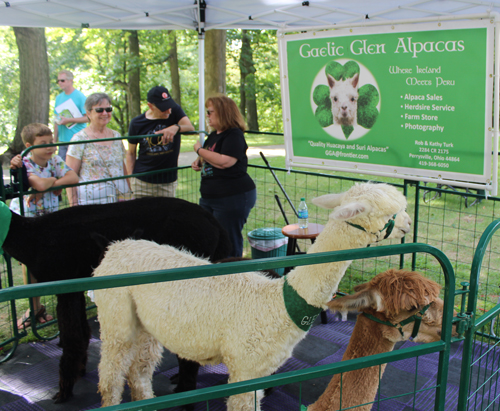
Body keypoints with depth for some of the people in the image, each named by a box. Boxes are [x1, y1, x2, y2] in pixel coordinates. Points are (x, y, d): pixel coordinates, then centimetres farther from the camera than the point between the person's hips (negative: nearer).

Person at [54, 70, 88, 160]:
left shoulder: (80, 96, -4)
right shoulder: (58, 98, 14)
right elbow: (57, 120, 16)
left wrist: (69, 120, -15)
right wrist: (54, 141, 12)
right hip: (62, 141, 6)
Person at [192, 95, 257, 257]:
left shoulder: (234, 135, -14)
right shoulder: (214, 135, 15)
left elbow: (224, 162, -28)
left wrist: (199, 150, -15)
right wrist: (199, 161, 7)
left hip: (233, 197, -10)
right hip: (209, 196, 10)